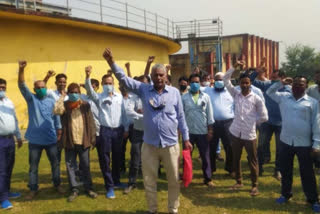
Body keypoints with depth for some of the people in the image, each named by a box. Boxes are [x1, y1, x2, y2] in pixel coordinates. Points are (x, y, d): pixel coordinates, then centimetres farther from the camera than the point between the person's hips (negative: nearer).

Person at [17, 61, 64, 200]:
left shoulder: (51, 102, 5)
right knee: (33, 166, 8)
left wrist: (59, 132, 5)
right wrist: (21, 70, -30)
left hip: (51, 139, 1)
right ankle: (33, 189, 22)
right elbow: (22, 86, -15)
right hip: (35, 139, -1)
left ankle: (57, 184, 29)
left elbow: (56, 118, 9)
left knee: (55, 163, 11)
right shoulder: (31, 99, 0)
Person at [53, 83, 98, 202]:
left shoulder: (85, 105, 3)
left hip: (84, 141, 0)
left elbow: (91, 122, 3)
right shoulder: (65, 105, 1)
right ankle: (74, 190, 20)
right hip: (69, 142, 0)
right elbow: (56, 111, -22)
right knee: (70, 166, 7)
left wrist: (92, 139, -1)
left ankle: (88, 188, 22)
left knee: (85, 166, 9)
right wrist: (62, 97, -11)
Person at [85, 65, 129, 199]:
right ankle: (110, 187, 10)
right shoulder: (99, 97, 0)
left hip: (118, 130, 3)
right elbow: (89, 90, -20)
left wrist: (126, 128, 10)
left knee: (117, 157, 15)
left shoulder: (119, 97, 9)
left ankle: (116, 181, 33)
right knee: (105, 159, 0)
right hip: (105, 130, -3)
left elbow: (123, 113, 12)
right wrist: (88, 76, -37)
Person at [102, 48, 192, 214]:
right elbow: (124, 79, -8)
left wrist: (186, 139, 5)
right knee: (149, 181, 13)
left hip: (171, 144, 0)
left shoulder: (174, 92, -1)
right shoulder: (144, 90, 0)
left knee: (174, 180, 12)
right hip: (149, 145, 1)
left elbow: (181, 117, 4)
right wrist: (111, 62, -22)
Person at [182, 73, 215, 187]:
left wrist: (210, 130, -1)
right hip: (188, 131, 0)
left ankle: (208, 178, 20)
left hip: (203, 131, 0)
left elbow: (209, 114, 3)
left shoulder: (206, 97, 2)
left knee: (205, 156, 7)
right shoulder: (184, 97, -1)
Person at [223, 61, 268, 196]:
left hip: (250, 134, -3)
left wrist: (253, 122, 3)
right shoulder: (236, 94, 5)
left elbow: (264, 117, 1)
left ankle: (254, 185, 20)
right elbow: (226, 80, 3)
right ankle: (239, 182, 32)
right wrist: (235, 67, -2)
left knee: (252, 161, 6)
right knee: (236, 159, 15)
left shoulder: (256, 99, -4)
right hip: (235, 133, 3)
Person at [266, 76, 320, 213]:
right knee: (285, 170, 15)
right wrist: (280, 83, 4)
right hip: (286, 141, 3)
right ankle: (286, 194, 33)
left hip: (304, 143, -3)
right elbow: (269, 92, 18)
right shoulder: (284, 97, 6)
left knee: (307, 173, 7)